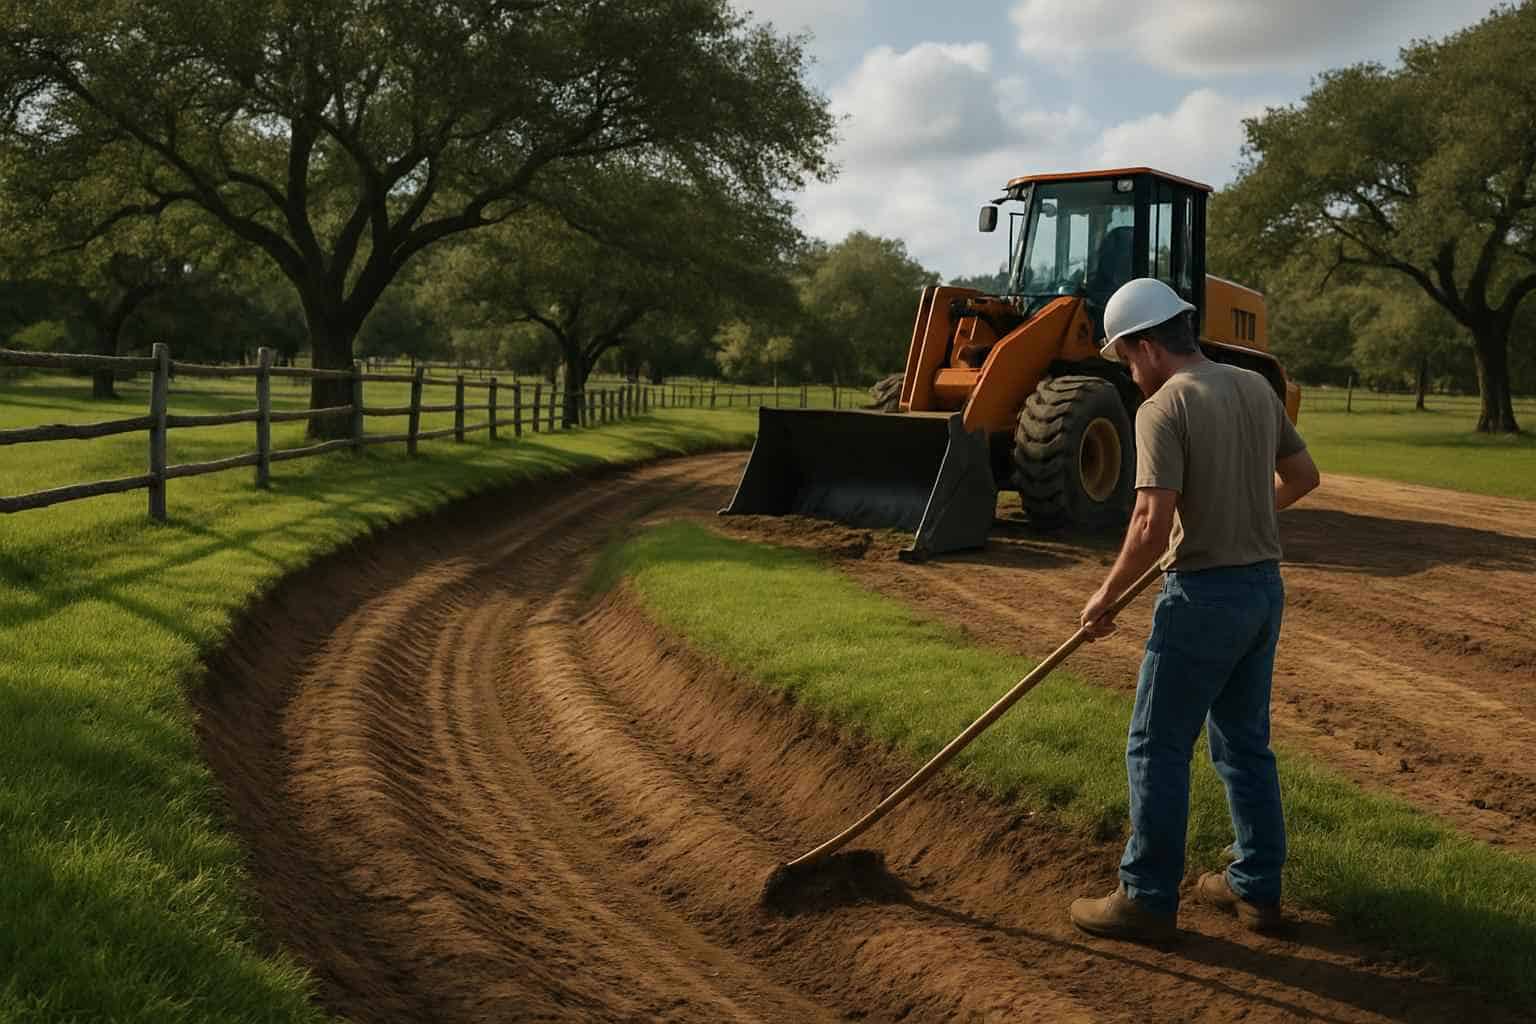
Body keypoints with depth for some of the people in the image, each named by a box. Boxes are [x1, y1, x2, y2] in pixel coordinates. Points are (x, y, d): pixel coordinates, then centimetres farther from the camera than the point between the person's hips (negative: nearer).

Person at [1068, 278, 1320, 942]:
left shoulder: (1163, 408, -16)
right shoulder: (1257, 388, 7)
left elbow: (1153, 525, -22)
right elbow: (1303, 476, 18)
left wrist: (1105, 596, -10)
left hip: (1204, 594, -8)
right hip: (1265, 586, 8)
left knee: (1158, 749, 3)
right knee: (1245, 742, 18)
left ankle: (1148, 899, 13)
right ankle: (1257, 888, 29)